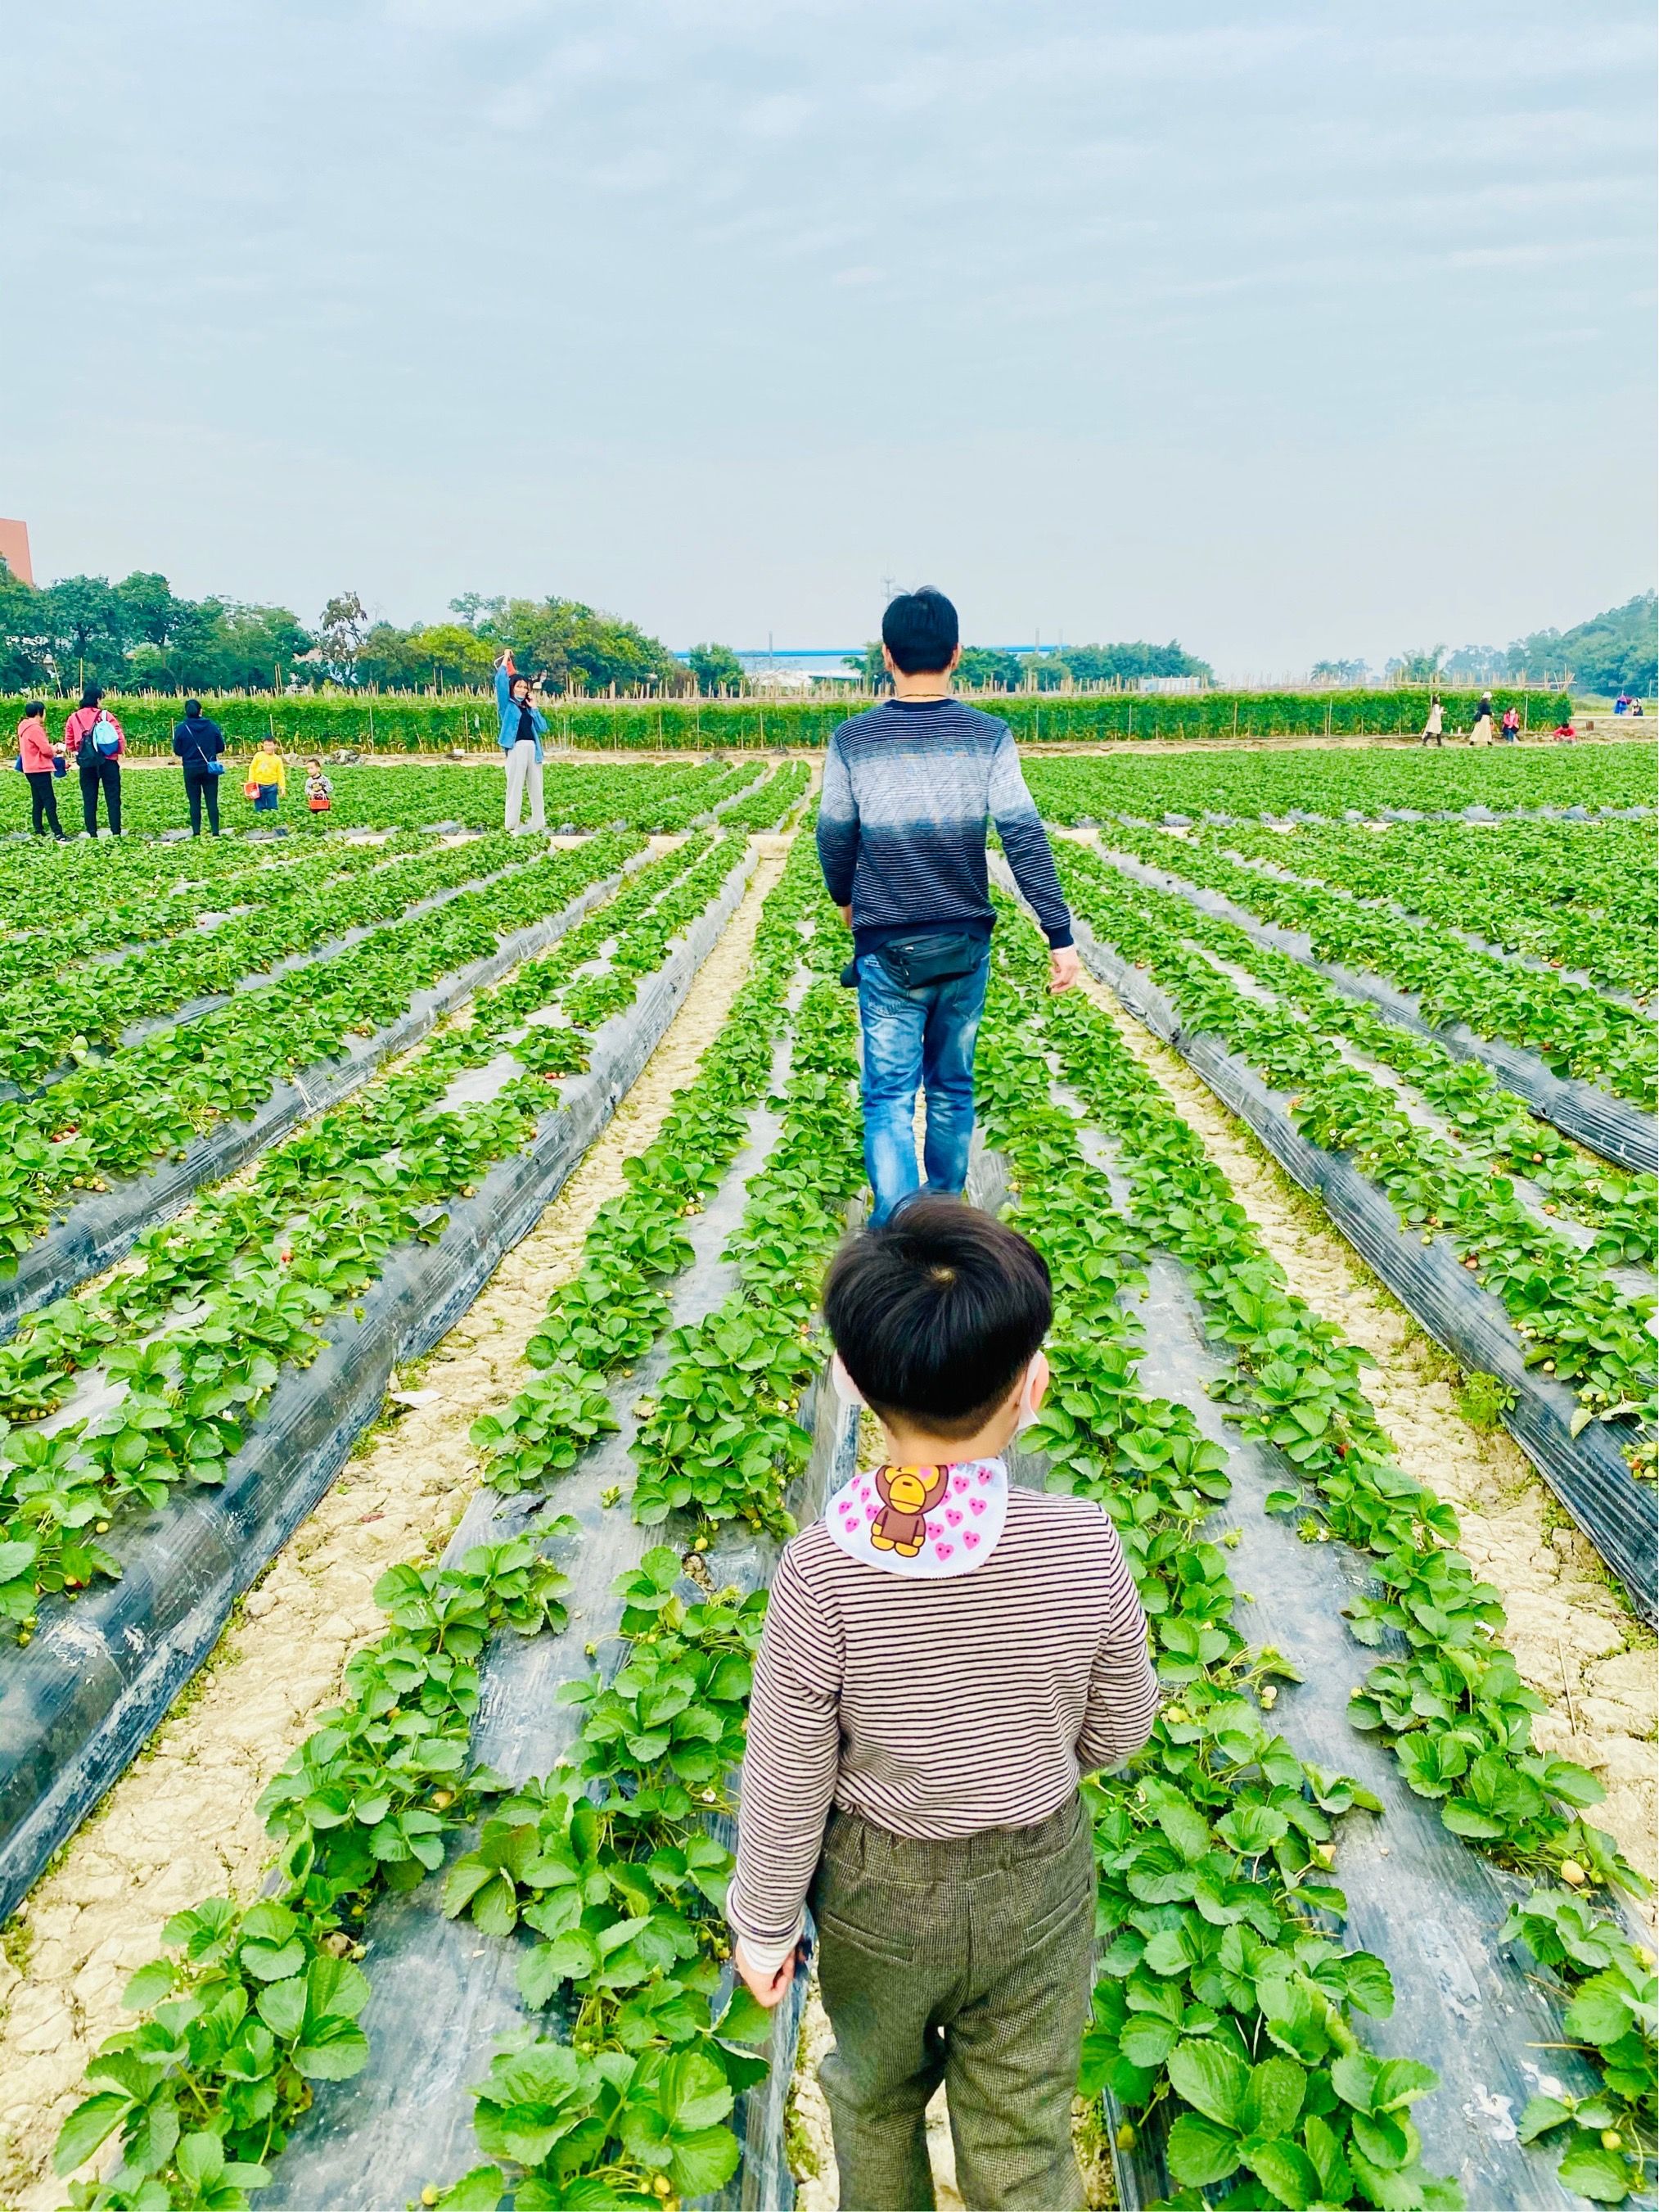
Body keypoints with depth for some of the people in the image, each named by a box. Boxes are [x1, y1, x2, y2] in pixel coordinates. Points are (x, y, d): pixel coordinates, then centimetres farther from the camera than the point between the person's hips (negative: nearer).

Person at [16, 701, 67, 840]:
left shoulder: (24, 727, 15)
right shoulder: (34, 728, -16)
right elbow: (46, 749, -19)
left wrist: (51, 748, 6)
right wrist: (55, 749, 1)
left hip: (31, 769, 10)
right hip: (39, 769, -10)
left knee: (38, 802, 12)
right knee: (50, 802, -12)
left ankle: (38, 831, 15)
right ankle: (58, 833, -16)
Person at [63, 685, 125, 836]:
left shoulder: (74, 718, 4)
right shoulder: (105, 715, -6)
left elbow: (69, 741, 7)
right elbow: (119, 736, -11)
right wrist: (120, 752, 5)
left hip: (86, 763, 3)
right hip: (108, 761, -3)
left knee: (89, 800, 9)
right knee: (113, 798, 2)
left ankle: (92, 834, 8)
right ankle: (116, 832, -3)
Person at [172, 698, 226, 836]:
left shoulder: (181, 728, -8)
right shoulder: (212, 726, -4)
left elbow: (177, 750, -1)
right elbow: (221, 748, 2)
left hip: (191, 769, -1)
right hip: (210, 768, 1)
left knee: (194, 802, 7)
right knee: (212, 801, 3)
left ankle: (196, 832, 5)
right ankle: (215, 831, -3)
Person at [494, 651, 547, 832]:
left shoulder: (529, 707, 19)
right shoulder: (507, 705, 5)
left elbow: (542, 727, 10)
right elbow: (500, 681, -9)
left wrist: (535, 709, 2)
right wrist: (506, 659, 0)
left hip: (533, 748, 5)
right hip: (516, 748, -5)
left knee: (536, 786, 8)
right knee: (515, 786, -4)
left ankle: (538, 823, 14)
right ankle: (511, 826, -3)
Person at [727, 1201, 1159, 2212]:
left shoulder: (823, 1570, -29)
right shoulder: (1084, 1546, -25)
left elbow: (786, 1784, -17)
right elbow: (1118, 1732, -8)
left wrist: (764, 1923, 1)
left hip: (878, 1894, 0)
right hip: (1040, 1882, 1)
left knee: (877, 2094, 30)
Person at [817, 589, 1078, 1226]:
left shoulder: (853, 739, -4)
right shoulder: (988, 737, -5)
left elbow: (834, 835, 5)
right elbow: (1025, 839, -9)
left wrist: (845, 898, 26)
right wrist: (1061, 936, -5)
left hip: (885, 949, -2)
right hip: (964, 945, 2)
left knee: (889, 1096, 0)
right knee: (952, 1090, 17)